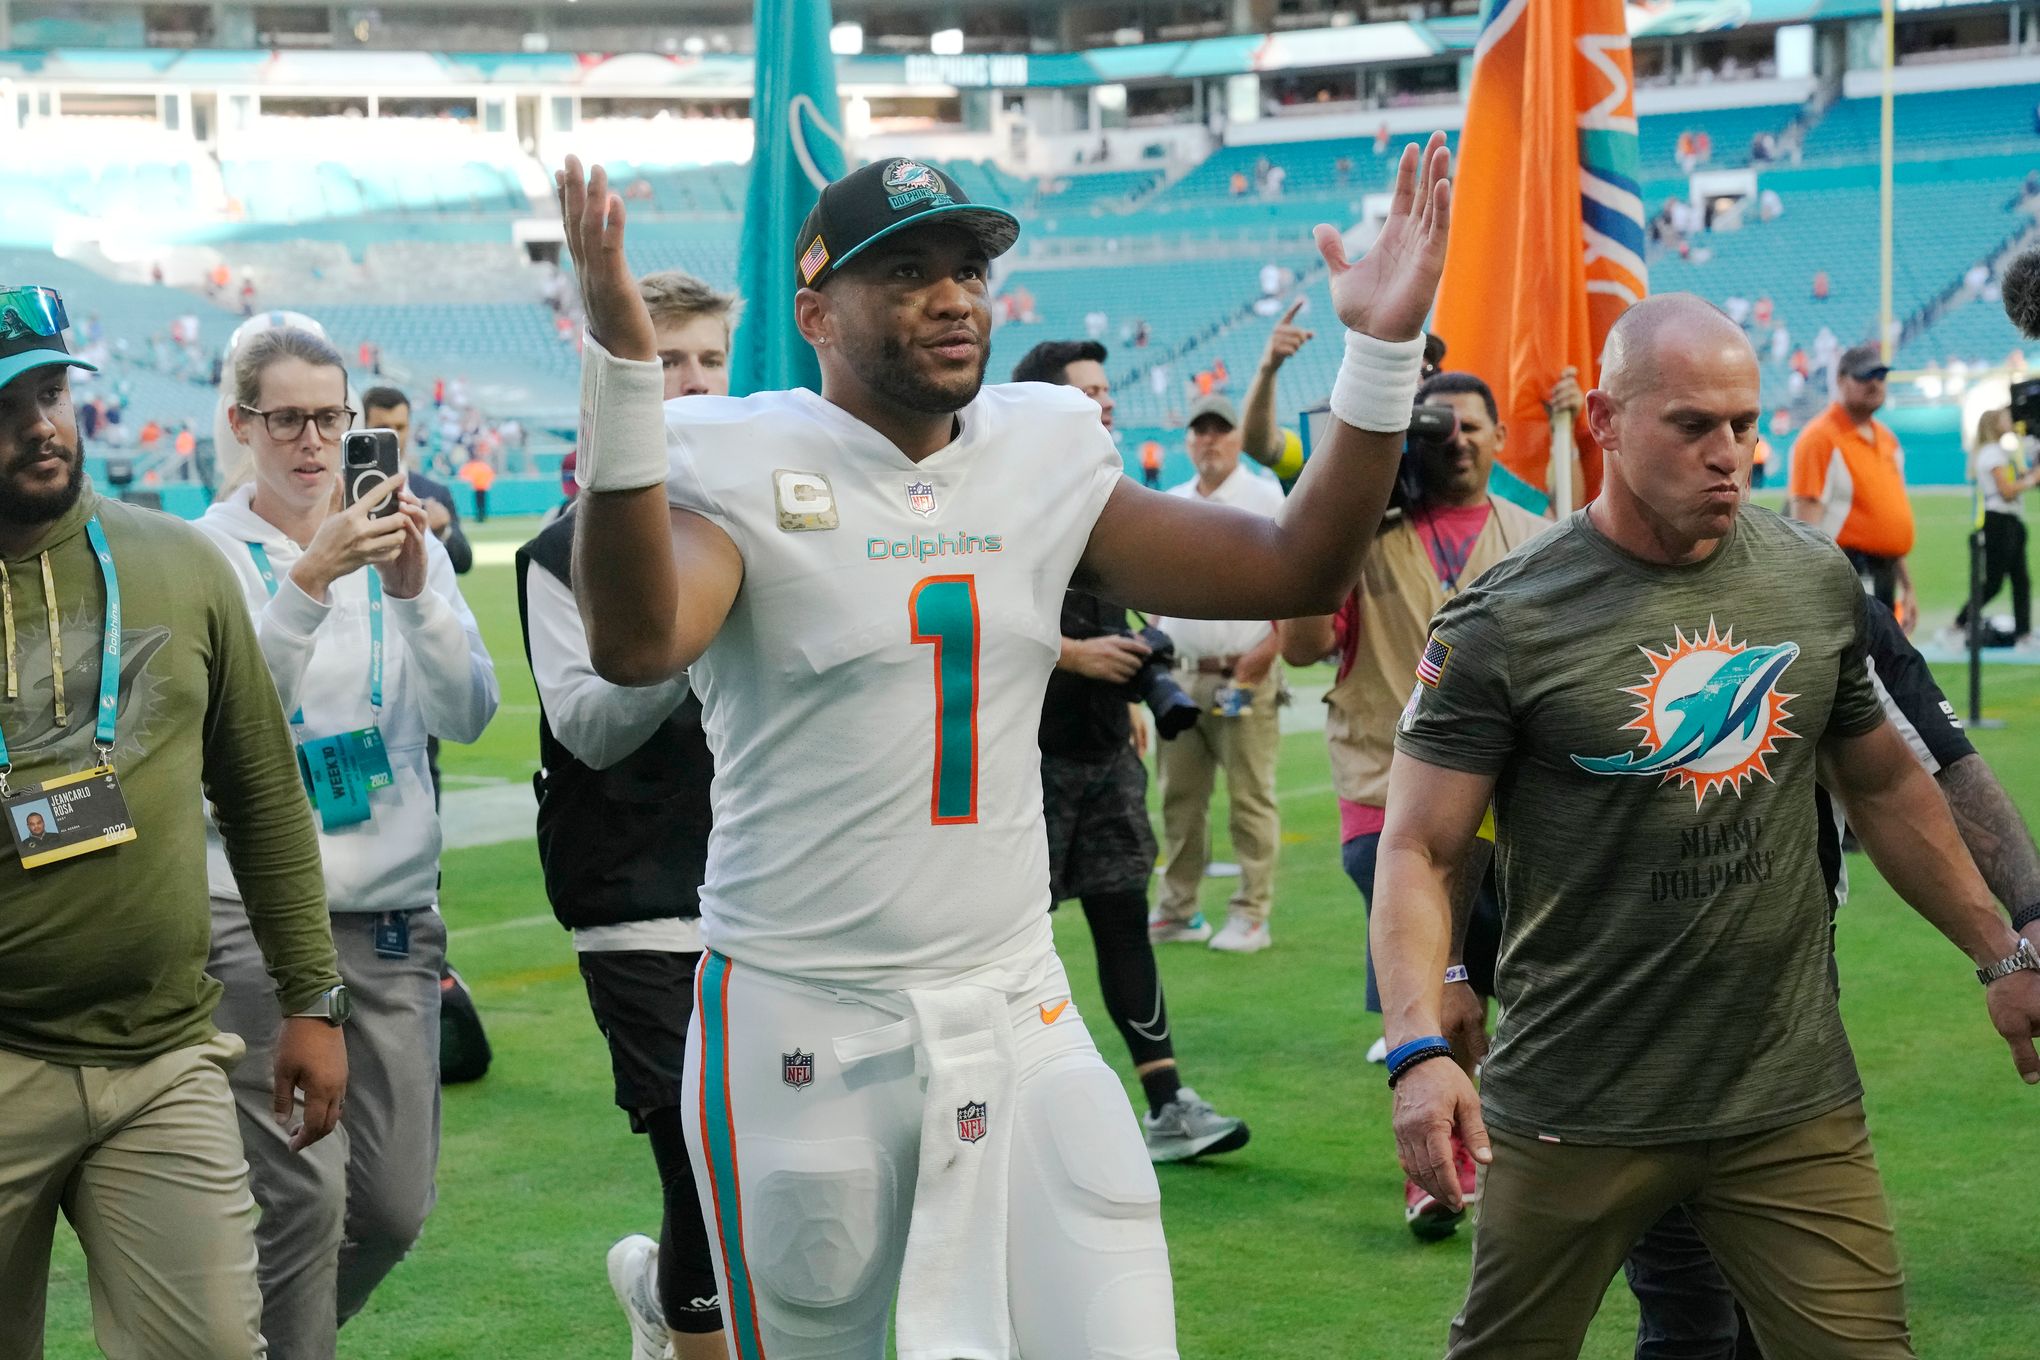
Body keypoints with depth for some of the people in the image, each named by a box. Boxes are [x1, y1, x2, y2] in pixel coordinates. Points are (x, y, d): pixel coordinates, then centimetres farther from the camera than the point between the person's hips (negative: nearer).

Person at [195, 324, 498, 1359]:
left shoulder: (400, 538, 7)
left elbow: (469, 715, -3)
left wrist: (414, 593, -18)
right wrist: (312, 578, -27)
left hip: (394, 909, 4)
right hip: (261, 912, -4)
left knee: (395, 1204, 7)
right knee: (304, 1197, -10)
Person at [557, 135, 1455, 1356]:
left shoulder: (1046, 464, 7)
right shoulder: (747, 472, -8)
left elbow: (1296, 570, 5)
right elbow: (636, 642, -29)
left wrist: (1382, 352, -4)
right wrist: (622, 368, -38)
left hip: (1018, 1018, 4)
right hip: (807, 1028, -4)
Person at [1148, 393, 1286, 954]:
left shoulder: (1267, 499, -1)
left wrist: (1271, 646, -16)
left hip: (1246, 675, -6)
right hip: (1180, 676, 6)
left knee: (1250, 798, -4)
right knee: (1179, 798, 9)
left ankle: (1251, 916, 1)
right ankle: (1177, 911, 16)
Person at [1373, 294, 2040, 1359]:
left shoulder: (1816, 582, 5)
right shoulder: (1505, 622, -9)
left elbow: (1884, 785, 19)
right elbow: (1417, 849, -10)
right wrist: (1419, 1049, -24)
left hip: (1794, 1103, 3)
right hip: (1578, 1112, -3)